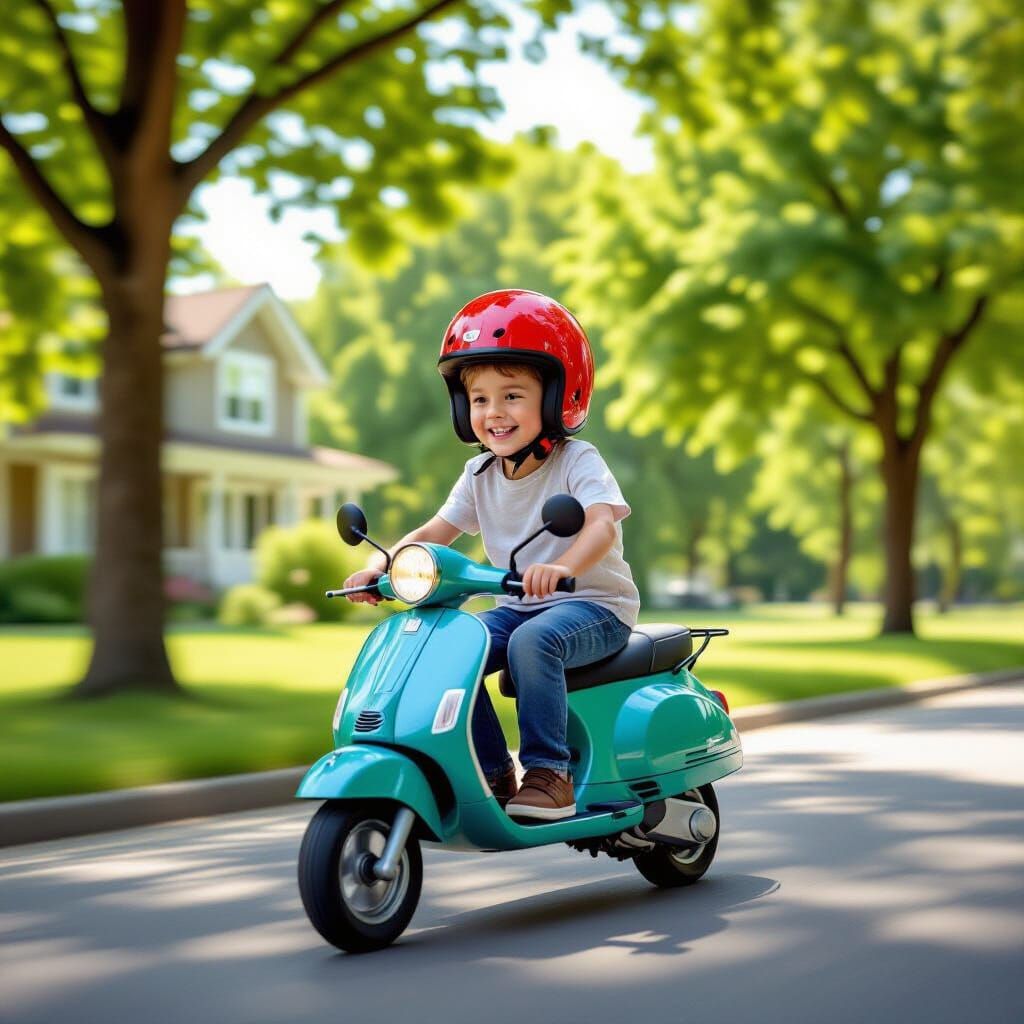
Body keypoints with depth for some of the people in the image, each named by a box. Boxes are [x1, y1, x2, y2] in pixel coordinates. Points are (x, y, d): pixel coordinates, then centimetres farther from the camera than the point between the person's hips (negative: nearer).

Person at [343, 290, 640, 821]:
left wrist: (563, 567, -52)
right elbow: (435, 531, 3)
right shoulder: (480, 475, 6)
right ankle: (493, 771, -7)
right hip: (517, 607, 6)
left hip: (592, 603, -6)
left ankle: (549, 773, -26)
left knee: (533, 641, -36)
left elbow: (602, 525, -30)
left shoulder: (578, 462, -12)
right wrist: (382, 564, -17)